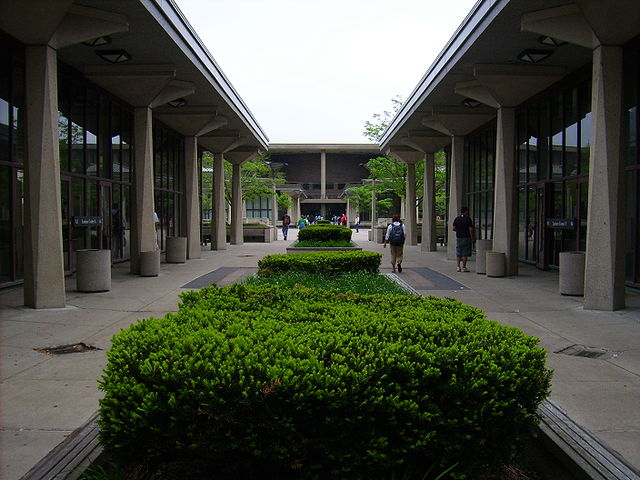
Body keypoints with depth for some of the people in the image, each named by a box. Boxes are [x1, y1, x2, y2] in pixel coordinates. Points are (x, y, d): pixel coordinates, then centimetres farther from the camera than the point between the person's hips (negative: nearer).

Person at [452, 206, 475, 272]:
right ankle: (463, 267, 0)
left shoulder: (457, 218, 6)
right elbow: (470, 229, -10)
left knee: (458, 253, 9)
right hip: (466, 237, -4)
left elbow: (453, 228, 4)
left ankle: (458, 267, 6)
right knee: (465, 254, 0)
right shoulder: (468, 219, -7)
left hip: (458, 237, 4)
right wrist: (472, 238, -4)